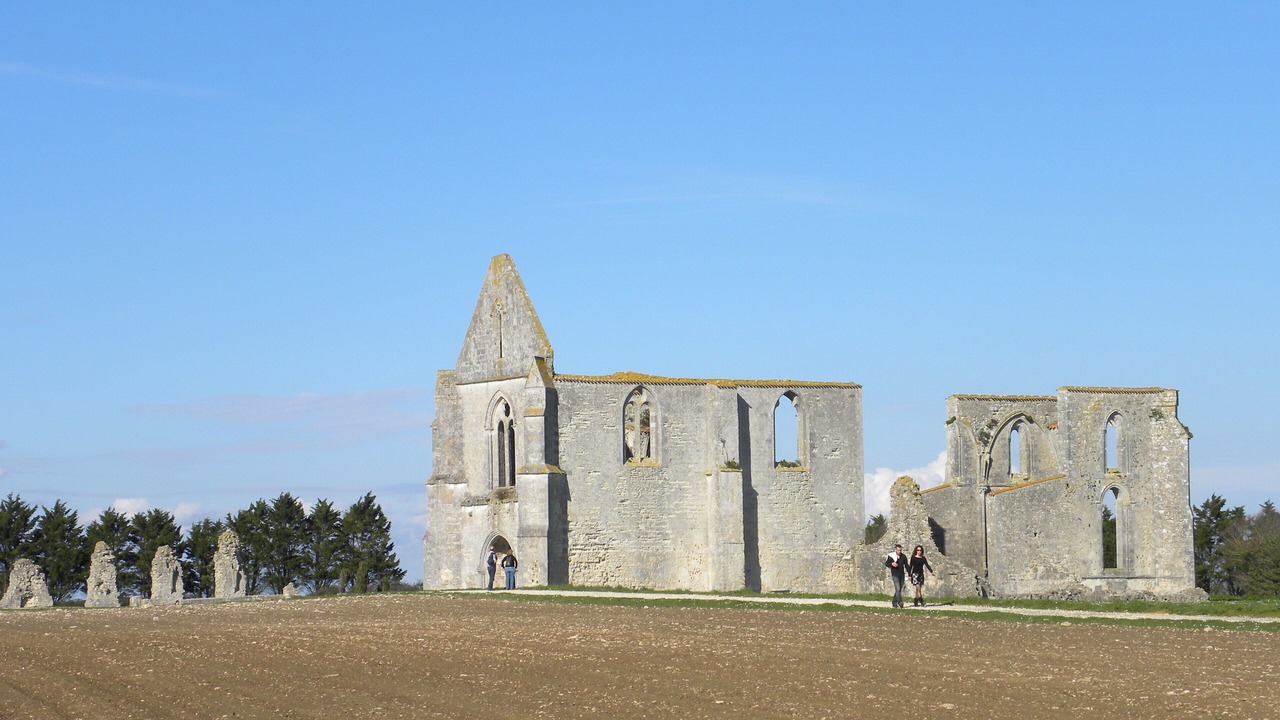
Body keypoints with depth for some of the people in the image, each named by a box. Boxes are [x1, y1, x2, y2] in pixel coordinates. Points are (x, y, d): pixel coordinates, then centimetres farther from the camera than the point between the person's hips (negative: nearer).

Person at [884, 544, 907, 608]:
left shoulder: (903, 557, 6)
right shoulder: (891, 556, -3)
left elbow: (906, 566, 12)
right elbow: (886, 563, 5)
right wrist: (892, 564, -16)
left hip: (902, 575, 4)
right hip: (895, 575, -4)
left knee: (899, 589, 9)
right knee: (898, 589, -15)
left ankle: (894, 603, 19)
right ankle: (900, 603, -18)